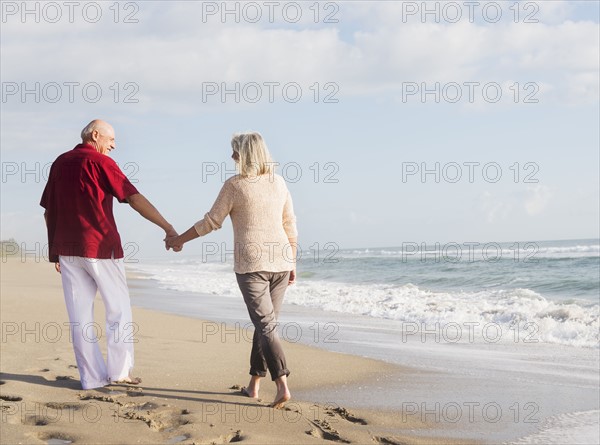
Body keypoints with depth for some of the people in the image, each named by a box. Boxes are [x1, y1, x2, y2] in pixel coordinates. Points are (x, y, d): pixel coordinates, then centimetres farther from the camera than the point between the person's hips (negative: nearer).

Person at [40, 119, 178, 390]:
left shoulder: (60, 163, 12)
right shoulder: (100, 162, -6)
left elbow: (48, 211, 14)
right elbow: (135, 199, -13)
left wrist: (55, 248, 19)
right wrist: (167, 228, -13)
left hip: (66, 249, 6)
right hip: (100, 247, -6)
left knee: (80, 316, 6)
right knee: (119, 310, 7)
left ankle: (92, 377, 7)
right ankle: (119, 372, 7)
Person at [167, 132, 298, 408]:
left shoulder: (234, 185, -7)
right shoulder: (279, 183, 8)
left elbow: (211, 222, -2)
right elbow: (290, 226, 10)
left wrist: (180, 239, 12)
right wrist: (292, 263, 17)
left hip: (251, 264, -5)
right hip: (280, 262, 5)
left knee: (265, 325, -7)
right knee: (266, 323, 13)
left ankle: (282, 386, -18)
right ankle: (254, 385, 19)